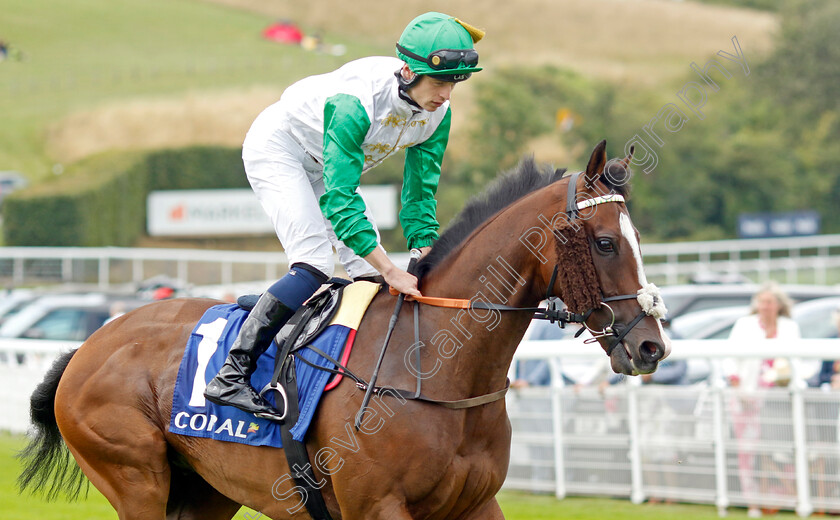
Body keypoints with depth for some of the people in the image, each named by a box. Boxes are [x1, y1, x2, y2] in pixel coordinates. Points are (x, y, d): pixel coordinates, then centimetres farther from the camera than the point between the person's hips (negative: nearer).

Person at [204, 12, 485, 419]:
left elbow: (420, 189, -7)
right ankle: (231, 376, -24)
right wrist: (391, 271, -44)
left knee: (370, 274, -3)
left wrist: (424, 252, -21)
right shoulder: (355, 102, -40)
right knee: (315, 264, -23)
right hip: (277, 148, -8)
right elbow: (340, 198, -41)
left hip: (330, 168, 8)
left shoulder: (437, 114, -18)